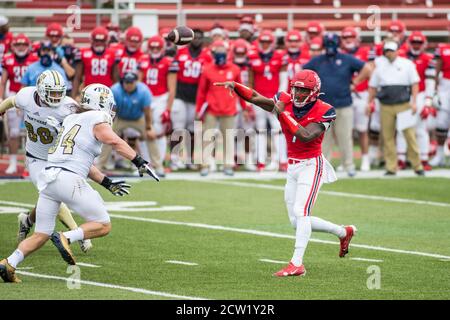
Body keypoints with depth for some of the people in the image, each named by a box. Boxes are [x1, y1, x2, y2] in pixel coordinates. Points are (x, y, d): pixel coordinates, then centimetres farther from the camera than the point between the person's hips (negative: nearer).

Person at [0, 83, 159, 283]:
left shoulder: (70, 120, 26)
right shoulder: (97, 121, 3)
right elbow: (115, 142, -16)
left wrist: (108, 183, 30)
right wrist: (140, 163, -16)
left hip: (47, 177, 7)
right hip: (69, 179, -7)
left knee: (41, 236, 13)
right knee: (103, 226, 4)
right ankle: (66, 238, -15)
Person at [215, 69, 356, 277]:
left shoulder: (323, 112, -14)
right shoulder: (285, 102, 1)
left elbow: (306, 136, -27)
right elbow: (256, 98, -5)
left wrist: (284, 114, -27)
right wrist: (235, 86, -22)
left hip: (311, 165, -7)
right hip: (293, 167, 7)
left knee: (300, 213, -17)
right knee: (298, 221, 10)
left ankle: (297, 264, -17)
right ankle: (344, 232, 29)